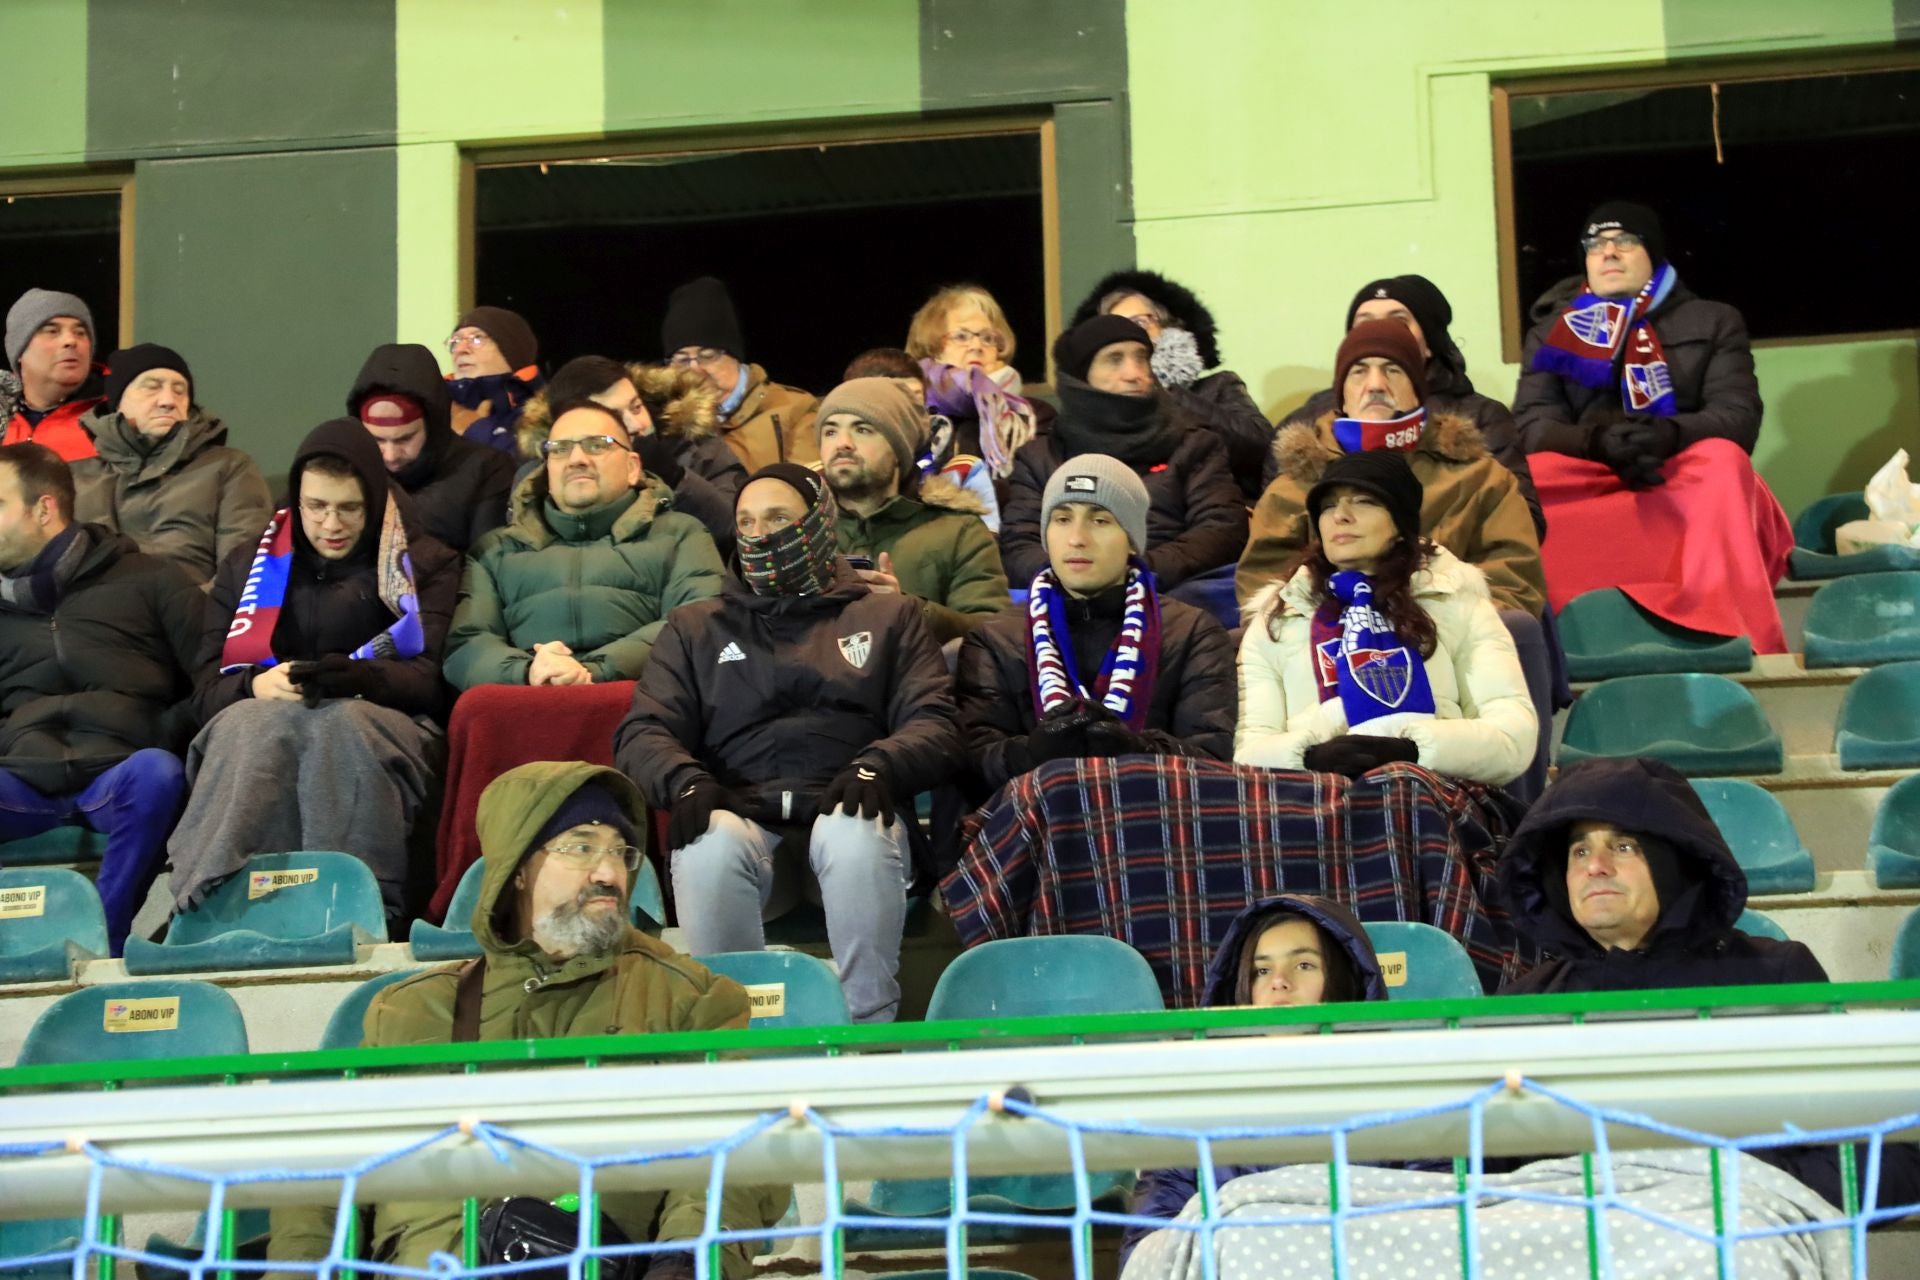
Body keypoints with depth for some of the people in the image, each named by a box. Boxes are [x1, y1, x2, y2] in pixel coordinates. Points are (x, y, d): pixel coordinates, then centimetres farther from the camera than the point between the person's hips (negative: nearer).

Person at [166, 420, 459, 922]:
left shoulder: (424, 564, 16)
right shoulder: (248, 566, 22)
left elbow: (429, 679, 2)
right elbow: (208, 691, 13)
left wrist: (355, 678, -19)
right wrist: (258, 686, -11)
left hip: (377, 723, -2)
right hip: (258, 728, 2)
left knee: (341, 723, -38)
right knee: (247, 722, -36)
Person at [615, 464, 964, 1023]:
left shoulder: (889, 616, 23)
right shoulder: (695, 628, 27)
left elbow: (934, 725, 9)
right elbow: (643, 734, 14)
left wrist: (876, 766, -14)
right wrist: (686, 781, -10)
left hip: (848, 808, -1)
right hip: (740, 813, 1)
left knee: (855, 835, -38)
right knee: (709, 844, -36)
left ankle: (869, 1029, -30)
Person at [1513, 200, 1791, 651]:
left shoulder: (1714, 322, 16)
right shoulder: (1552, 330, 18)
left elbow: (1739, 417, 0)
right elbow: (1532, 425, 2)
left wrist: (1670, 433, -24)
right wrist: (1597, 442, -22)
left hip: (1685, 486, 0)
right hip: (1587, 486, 0)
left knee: (1722, 460, -35)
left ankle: (1736, 639, -43)